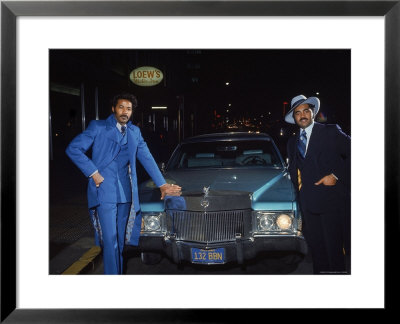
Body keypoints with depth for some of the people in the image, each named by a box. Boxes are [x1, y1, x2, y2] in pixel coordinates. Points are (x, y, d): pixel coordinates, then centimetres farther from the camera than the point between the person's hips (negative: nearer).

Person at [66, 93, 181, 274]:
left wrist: (162, 185, 13)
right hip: (104, 192, -5)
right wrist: (93, 172, -10)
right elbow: (73, 149, -4)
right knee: (110, 241, -9)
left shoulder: (134, 131, 15)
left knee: (120, 241, 11)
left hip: (125, 194, 5)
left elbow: (147, 158, 17)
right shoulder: (98, 127, 0)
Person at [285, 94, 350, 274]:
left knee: (334, 247, -6)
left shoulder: (331, 132, 3)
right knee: (316, 248, 8)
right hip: (308, 203, 5)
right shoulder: (293, 142, 19)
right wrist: (299, 184, 8)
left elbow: (351, 154, -4)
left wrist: (336, 176, -12)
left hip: (331, 200, -5)